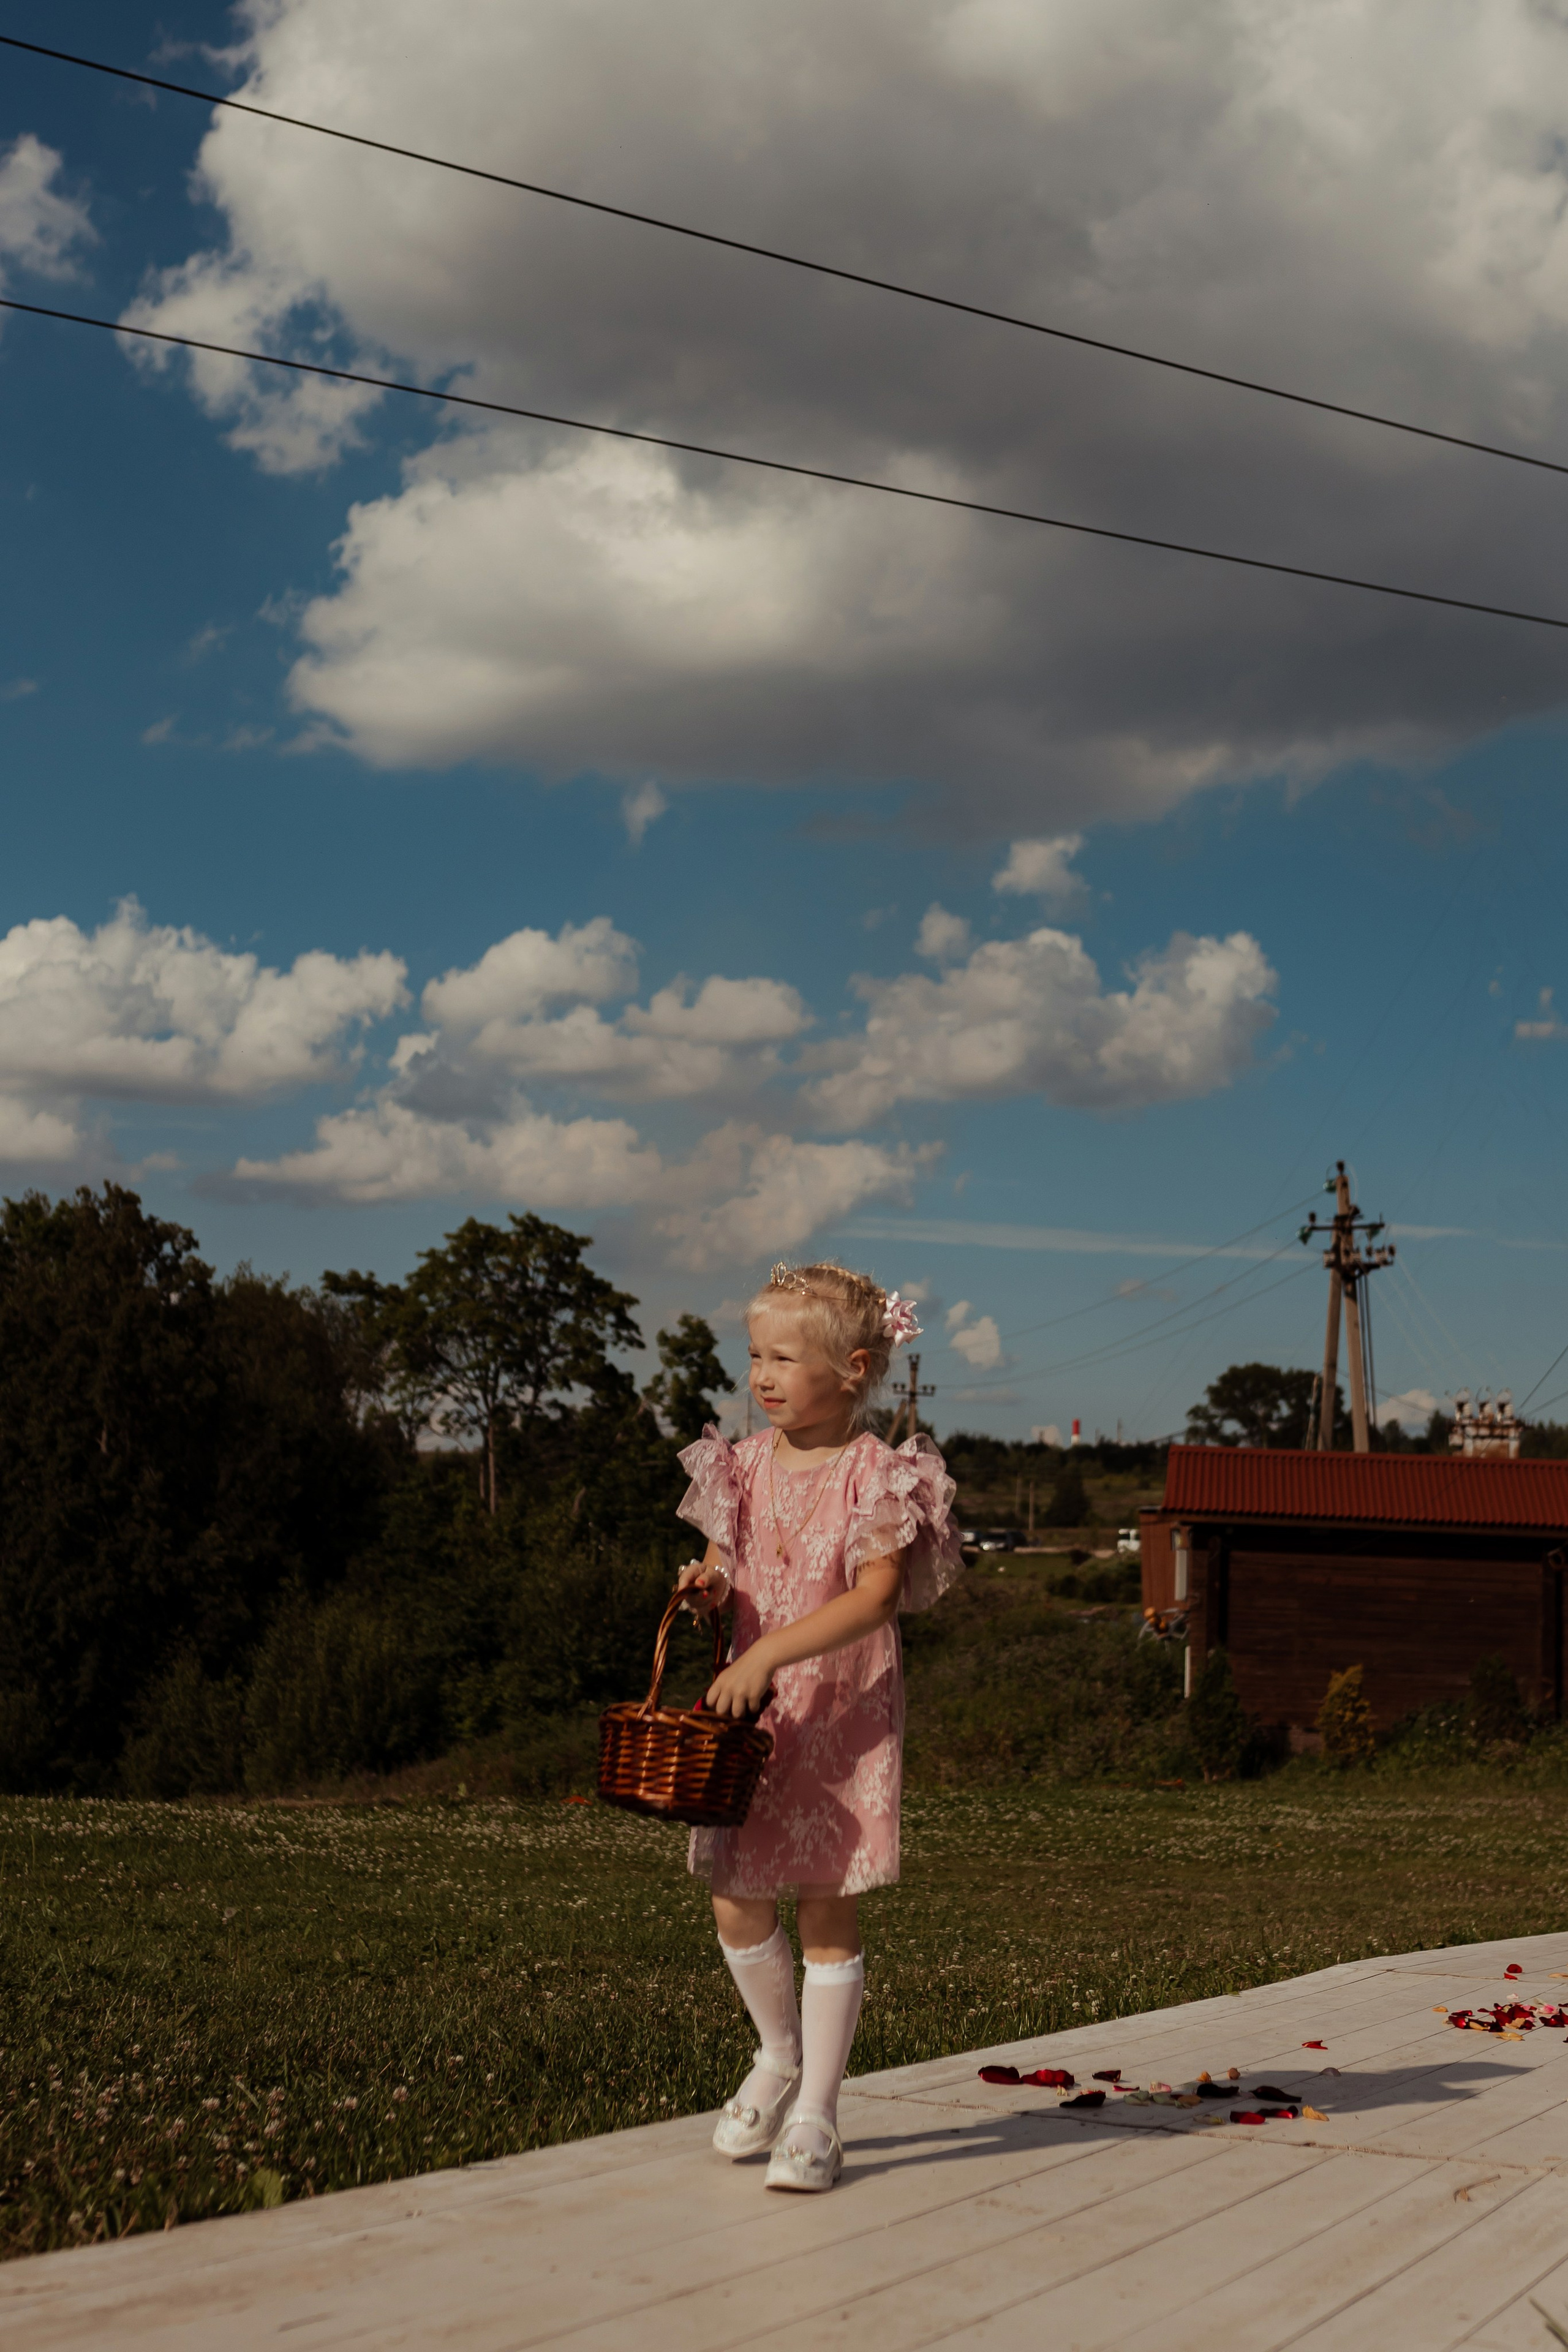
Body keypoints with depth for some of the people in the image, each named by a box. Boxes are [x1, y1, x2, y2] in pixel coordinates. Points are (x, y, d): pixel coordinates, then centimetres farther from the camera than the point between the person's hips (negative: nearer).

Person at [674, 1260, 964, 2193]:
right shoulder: (746, 1464, 5)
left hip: (845, 1714, -5)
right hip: (755, 1713, 5)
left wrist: (769, 1655, -28)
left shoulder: (880, 1475, -11)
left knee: (827, 1909, 0)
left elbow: (874, 1597, -21)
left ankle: (815, 2115, 10)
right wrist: (710, 1586, -10)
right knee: (738, 1902, 5)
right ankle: (782, 2059, 31)